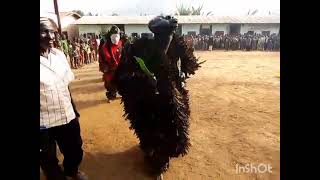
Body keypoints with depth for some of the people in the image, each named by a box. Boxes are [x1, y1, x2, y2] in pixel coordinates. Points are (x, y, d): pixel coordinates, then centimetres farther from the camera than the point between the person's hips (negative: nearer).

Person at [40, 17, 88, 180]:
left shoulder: (59, 55, 0)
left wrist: (75, 112, 9)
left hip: (68, 117, 5)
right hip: (44, 123, -4)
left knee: (75, 152, 24)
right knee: (49, 162, 18)